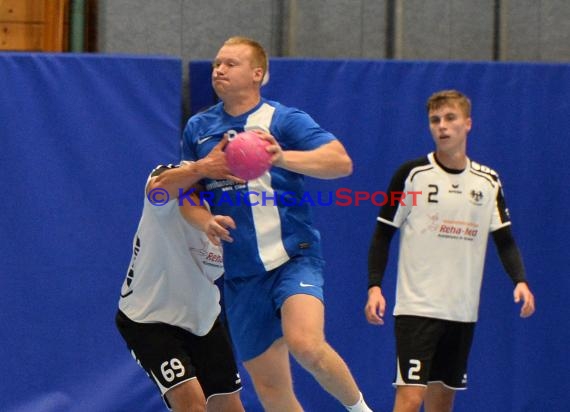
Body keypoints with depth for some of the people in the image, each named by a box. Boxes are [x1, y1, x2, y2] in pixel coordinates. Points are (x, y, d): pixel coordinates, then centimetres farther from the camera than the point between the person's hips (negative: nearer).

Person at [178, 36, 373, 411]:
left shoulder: (285, 120, -4)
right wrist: (205, 221, -6)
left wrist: (282, 157, -31)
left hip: (293, 257, -5)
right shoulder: (198, 128, 11)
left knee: (305, 344, -29)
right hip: (241, 276, 5)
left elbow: (341, 162, -16)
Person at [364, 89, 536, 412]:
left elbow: (505, 240, 9)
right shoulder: (412, 174, -4)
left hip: (463, 311, 4)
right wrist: (374, 287, -11)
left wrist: (520, 281, -9)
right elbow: (383, 234, 0)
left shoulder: (488, 182, 7)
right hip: (416, 308, -4)